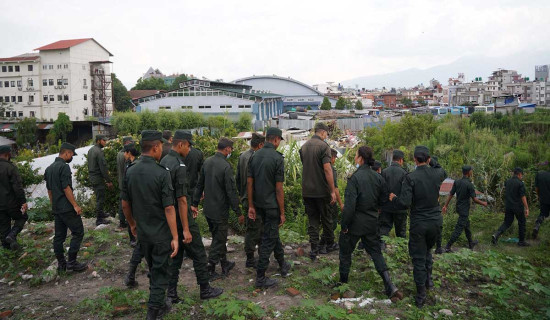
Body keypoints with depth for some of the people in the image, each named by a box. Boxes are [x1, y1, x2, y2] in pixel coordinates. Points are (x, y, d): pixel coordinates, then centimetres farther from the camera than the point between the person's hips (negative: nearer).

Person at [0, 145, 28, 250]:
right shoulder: (10, 167, -17)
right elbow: (18, 186, -20)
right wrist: (23, 201, -17)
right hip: (11, 202, -6)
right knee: (22, 217, 14)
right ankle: (12, 235, -7)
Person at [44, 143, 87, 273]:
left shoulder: (49, 168, 14)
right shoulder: (64, 166, -15)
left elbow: (49, 189, 19)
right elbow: (66, 188, -20)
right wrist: (75, 205, -16)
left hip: (56, 208, 9)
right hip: (67, 208, -9)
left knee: (59, 236, 12)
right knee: (78, 233, -2)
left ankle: (61, 263, 18)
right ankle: (72, 262, -2)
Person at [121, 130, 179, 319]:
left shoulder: (130, 172, -1)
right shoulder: (162, 173, -20)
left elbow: (125, 204, 6)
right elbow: (168, 208, -21)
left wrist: (132, 224, 21)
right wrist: (175, 237, -16)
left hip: (142, 232, 6)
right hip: (161, 234, -6)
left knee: (153, 270, 24)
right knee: (160, 273, 10)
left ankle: (157, 304, 40)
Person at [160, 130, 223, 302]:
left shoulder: (163, 161, 6)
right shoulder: (179, 166, -22)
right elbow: (181, 200, -25)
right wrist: (186, 229, -22)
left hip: (169, 218, 8)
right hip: (181, 218, -8)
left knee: (175, 255, 16)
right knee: (198, 253, 7)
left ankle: (171, 294, 19)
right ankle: (205, 289, 20)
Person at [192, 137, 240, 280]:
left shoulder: (207, 162, 2)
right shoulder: (226, 167, -20)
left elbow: (200, 184, 9)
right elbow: (231, 192, -19)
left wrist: (195, 203, 17)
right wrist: (238, 212, -11)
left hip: (208, 209, 8)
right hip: (220, 210, -8)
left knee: (219, 238, 22)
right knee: (218, 240, 7)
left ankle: (225, 264, 38)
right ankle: (210, 271, 16)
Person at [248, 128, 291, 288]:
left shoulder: (255, 156, 2)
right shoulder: (277, 158, -16)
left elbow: (249, 182, 3)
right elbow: (279, 188, -16)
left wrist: (251, 206, 10)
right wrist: (282, 212, -8)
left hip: (259, 204, 7)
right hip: (272, 205, -7)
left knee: (273, 232, 23)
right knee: (269, 239, 3)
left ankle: (283, 265, 40)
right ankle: (260, 278, 10)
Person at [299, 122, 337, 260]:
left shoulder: (304, 146, 9)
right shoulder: (323, 146, -12)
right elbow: (327, 169, -18)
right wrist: (332, 191, -14)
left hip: (307, 190, 5)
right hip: (321, 190, -5)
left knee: (312, 220, 9)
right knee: (326, 218, 13)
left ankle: (314, 250, 8)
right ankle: (329, 244, 28)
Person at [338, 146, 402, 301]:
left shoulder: (355, 178, -21)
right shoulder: (378, 177, 0)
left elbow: (349, 205, -23)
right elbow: (384, 199, 9)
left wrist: (344, 225, -13)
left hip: (355, 223, -6)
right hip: (372, 222, 6)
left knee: (345, 252, 14)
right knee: (376, 252, 15)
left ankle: (343, 282, 27)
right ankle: (390, 286, 6)